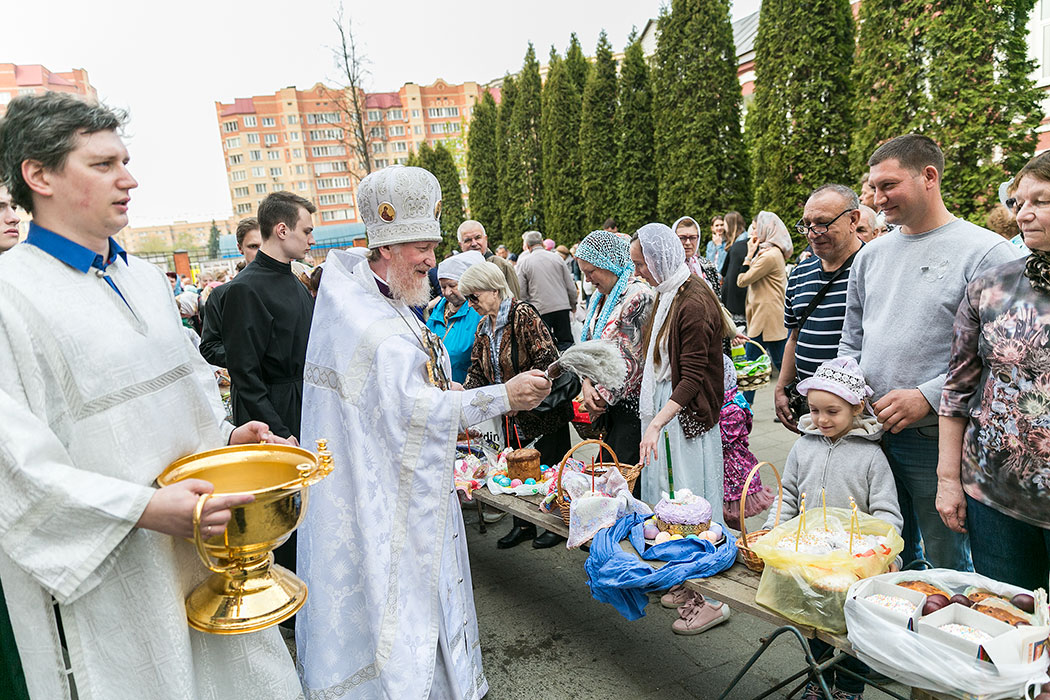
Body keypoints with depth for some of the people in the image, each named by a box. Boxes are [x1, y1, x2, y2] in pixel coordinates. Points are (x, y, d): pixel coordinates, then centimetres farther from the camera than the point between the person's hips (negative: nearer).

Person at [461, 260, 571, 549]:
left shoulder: (523, 315, -17)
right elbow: (477, 370, 13)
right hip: (513, 417, 8)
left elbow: (548, 358, -23)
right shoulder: (483, 328, 9)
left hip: (543, 411, -7)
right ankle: (523, 525, 30)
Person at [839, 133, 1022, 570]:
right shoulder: (871, 254, 12)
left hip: (936, 439, -5)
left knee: (947, 564, 9)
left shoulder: (987, 253, -7)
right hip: (870, 434, 5)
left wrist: (927, 396, -20)